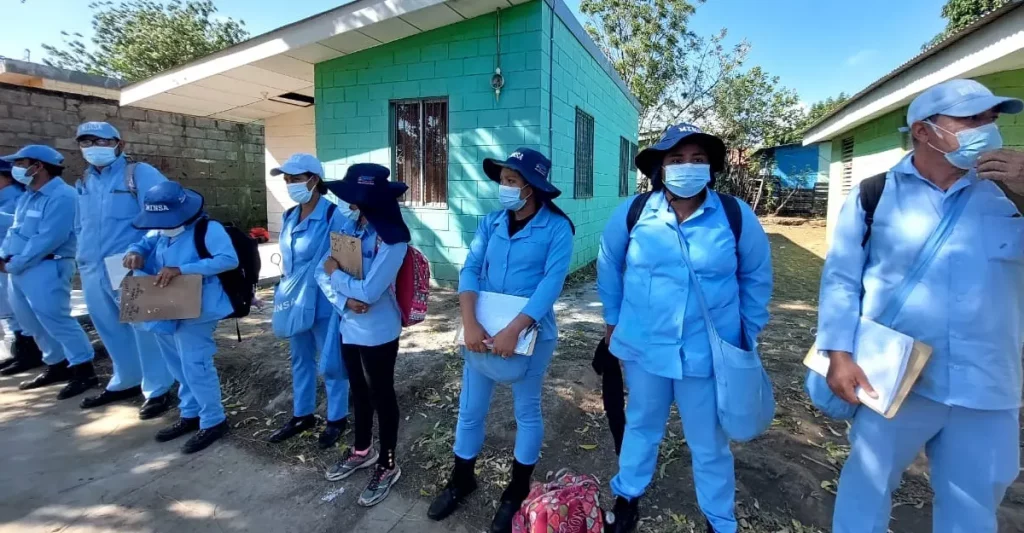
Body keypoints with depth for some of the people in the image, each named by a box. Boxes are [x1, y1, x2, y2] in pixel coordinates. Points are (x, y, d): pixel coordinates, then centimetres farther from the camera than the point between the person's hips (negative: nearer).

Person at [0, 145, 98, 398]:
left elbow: (47, 240, -21)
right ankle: (58, 365, 26)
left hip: (46, 269, -10)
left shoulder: (62, 197, -15)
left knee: (55, 320, -11)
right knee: (33, 322, 15)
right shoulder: (28, 196, 15)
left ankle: (84, 371, -6)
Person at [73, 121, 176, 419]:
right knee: (111, 331, 17)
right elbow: (81, 226, 23)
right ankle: (125, 382, 33)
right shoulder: (84, 181, 15)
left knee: (144, 330, -2)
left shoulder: (139, 174, -7)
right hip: (93, 271, 7)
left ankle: (158, 390, 9)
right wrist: (85, 258, 13)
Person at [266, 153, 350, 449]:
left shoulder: (334, 216, -17)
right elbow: (287, 259, 16)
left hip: (324, 303, -7)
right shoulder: (289, 217, 7)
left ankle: (336, 419, 26)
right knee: (300, 360, 20)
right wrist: (285, 294, 14)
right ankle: (302, 415, 37)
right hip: (295, 301, 8)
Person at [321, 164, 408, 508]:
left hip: (378, 333, -7)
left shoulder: (392, 239, -22)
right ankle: (362, 451, 44)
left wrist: (336, 274, -11)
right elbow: (323, 272, 0)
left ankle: (387, 465, 29)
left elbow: (369, 292, -26)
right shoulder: (349, 228, 1)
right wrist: (343, 300, -17)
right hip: (349, 327, 7)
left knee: (381, 395, 9)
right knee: (359, 391, 22)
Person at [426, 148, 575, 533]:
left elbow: (551, 284, -19)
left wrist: (514, 330, -26)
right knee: (470, 410, 15)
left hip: (530, 333, -4)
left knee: (527, 412, 14)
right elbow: (470, 270, -5)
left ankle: (517, 491, 35)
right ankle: (461, 481, 38)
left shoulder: (557, 227, -10)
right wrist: (470, 323, -20)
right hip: (483, 331, 4)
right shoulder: (491, 223, 2)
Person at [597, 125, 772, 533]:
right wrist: (612, 321, 11)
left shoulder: (737, 216, -9)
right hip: (643, 346, 1)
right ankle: (626, 498, 46)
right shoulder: (632, 214, -8)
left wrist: (747, 335, 7)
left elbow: (756, 278, 5)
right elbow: (609, 267, 7)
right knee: (641, 426, 22)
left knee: (709, 444, 16)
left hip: (709, 352, 0)